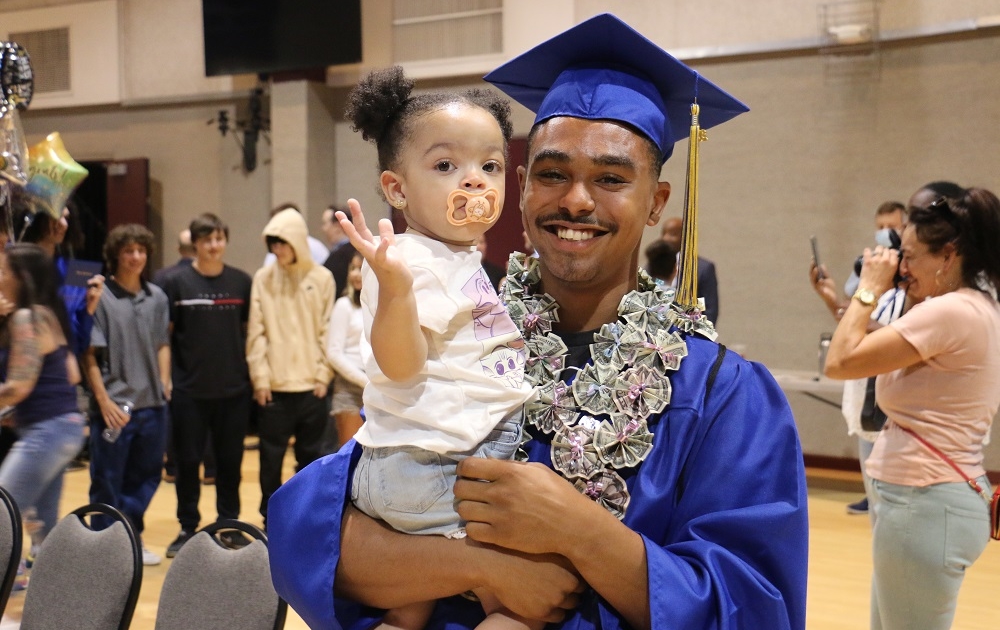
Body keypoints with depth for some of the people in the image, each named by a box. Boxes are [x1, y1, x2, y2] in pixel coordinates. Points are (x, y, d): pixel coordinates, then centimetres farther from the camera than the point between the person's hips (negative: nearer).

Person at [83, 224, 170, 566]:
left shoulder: (157, 297, 8)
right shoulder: (101, 298, -8)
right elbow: (89, 355, -9)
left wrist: (164, 384, 3)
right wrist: (104, 401, -14)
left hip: (153, 405, 5)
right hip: (114, 406, -5)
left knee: (145, 477, 14)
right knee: (108, 481, 5)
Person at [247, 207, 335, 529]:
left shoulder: (321, 278, 0)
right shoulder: (263, 278, 1)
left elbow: (327, 331, 1)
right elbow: (256, 332, -1)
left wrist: (324, 374, -5)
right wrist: (260, 377, -6)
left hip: (311, 385, 0)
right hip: (274, 386, 0)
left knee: (310, 455, 10)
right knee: (271, 457, 5)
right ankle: (270, 520, 18)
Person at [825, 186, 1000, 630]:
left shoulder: (951, 312, -20)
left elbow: (840, 363, -21)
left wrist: (869, 289, -9)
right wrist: (909, 303, 10)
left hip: (925, 506, -10)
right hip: (934, 500, 10)